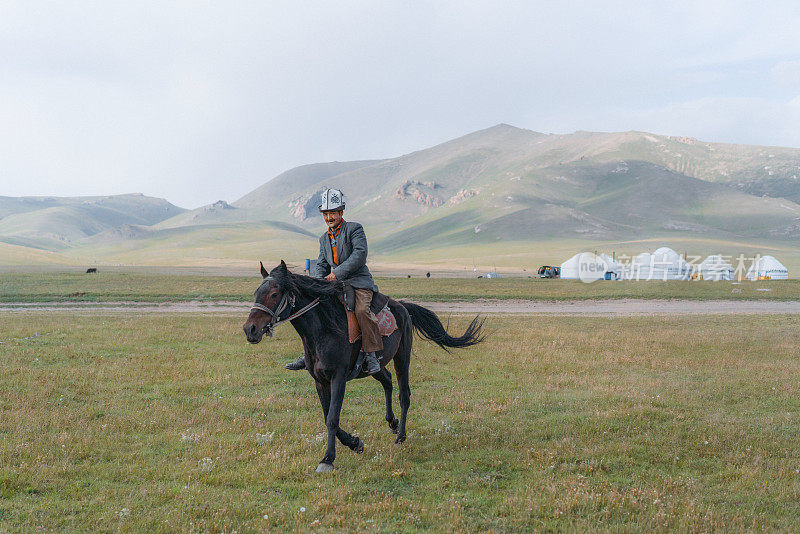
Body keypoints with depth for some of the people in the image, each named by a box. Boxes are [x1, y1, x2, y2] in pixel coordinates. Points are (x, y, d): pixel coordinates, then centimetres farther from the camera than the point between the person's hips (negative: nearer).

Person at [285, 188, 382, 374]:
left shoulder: (355, 229, -3)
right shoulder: (324, 239, 18)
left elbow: (360, 255, -16)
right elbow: (321, 265, 16)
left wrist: (336, 273, -20)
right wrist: (319, 282, -8)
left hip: (359, 283, -7)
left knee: (362, 310, -32)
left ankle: (370, 354, -24)